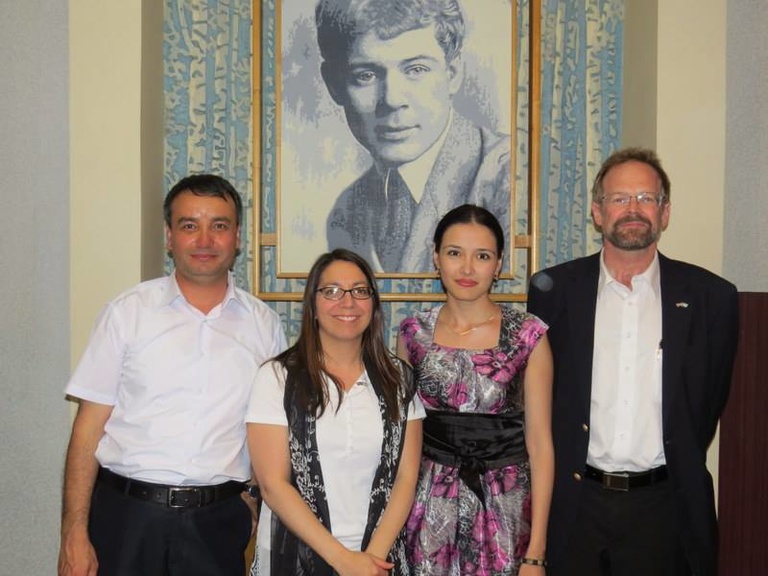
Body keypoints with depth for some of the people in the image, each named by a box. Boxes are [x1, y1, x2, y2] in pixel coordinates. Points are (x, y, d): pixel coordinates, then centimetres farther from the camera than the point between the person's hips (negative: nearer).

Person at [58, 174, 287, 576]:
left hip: (217, 522, 1)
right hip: (126, 515, -1)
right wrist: (74, 535, -7)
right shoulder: (128, 312, -1)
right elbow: (89, 426, -2)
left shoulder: (263, 323, 4)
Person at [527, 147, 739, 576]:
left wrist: (679, 473, 8)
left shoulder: (711, 297, -1)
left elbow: (711, 402, 7)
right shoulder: (554, 290, -1)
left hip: (663, 506, 0)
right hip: (572, 503, 0)